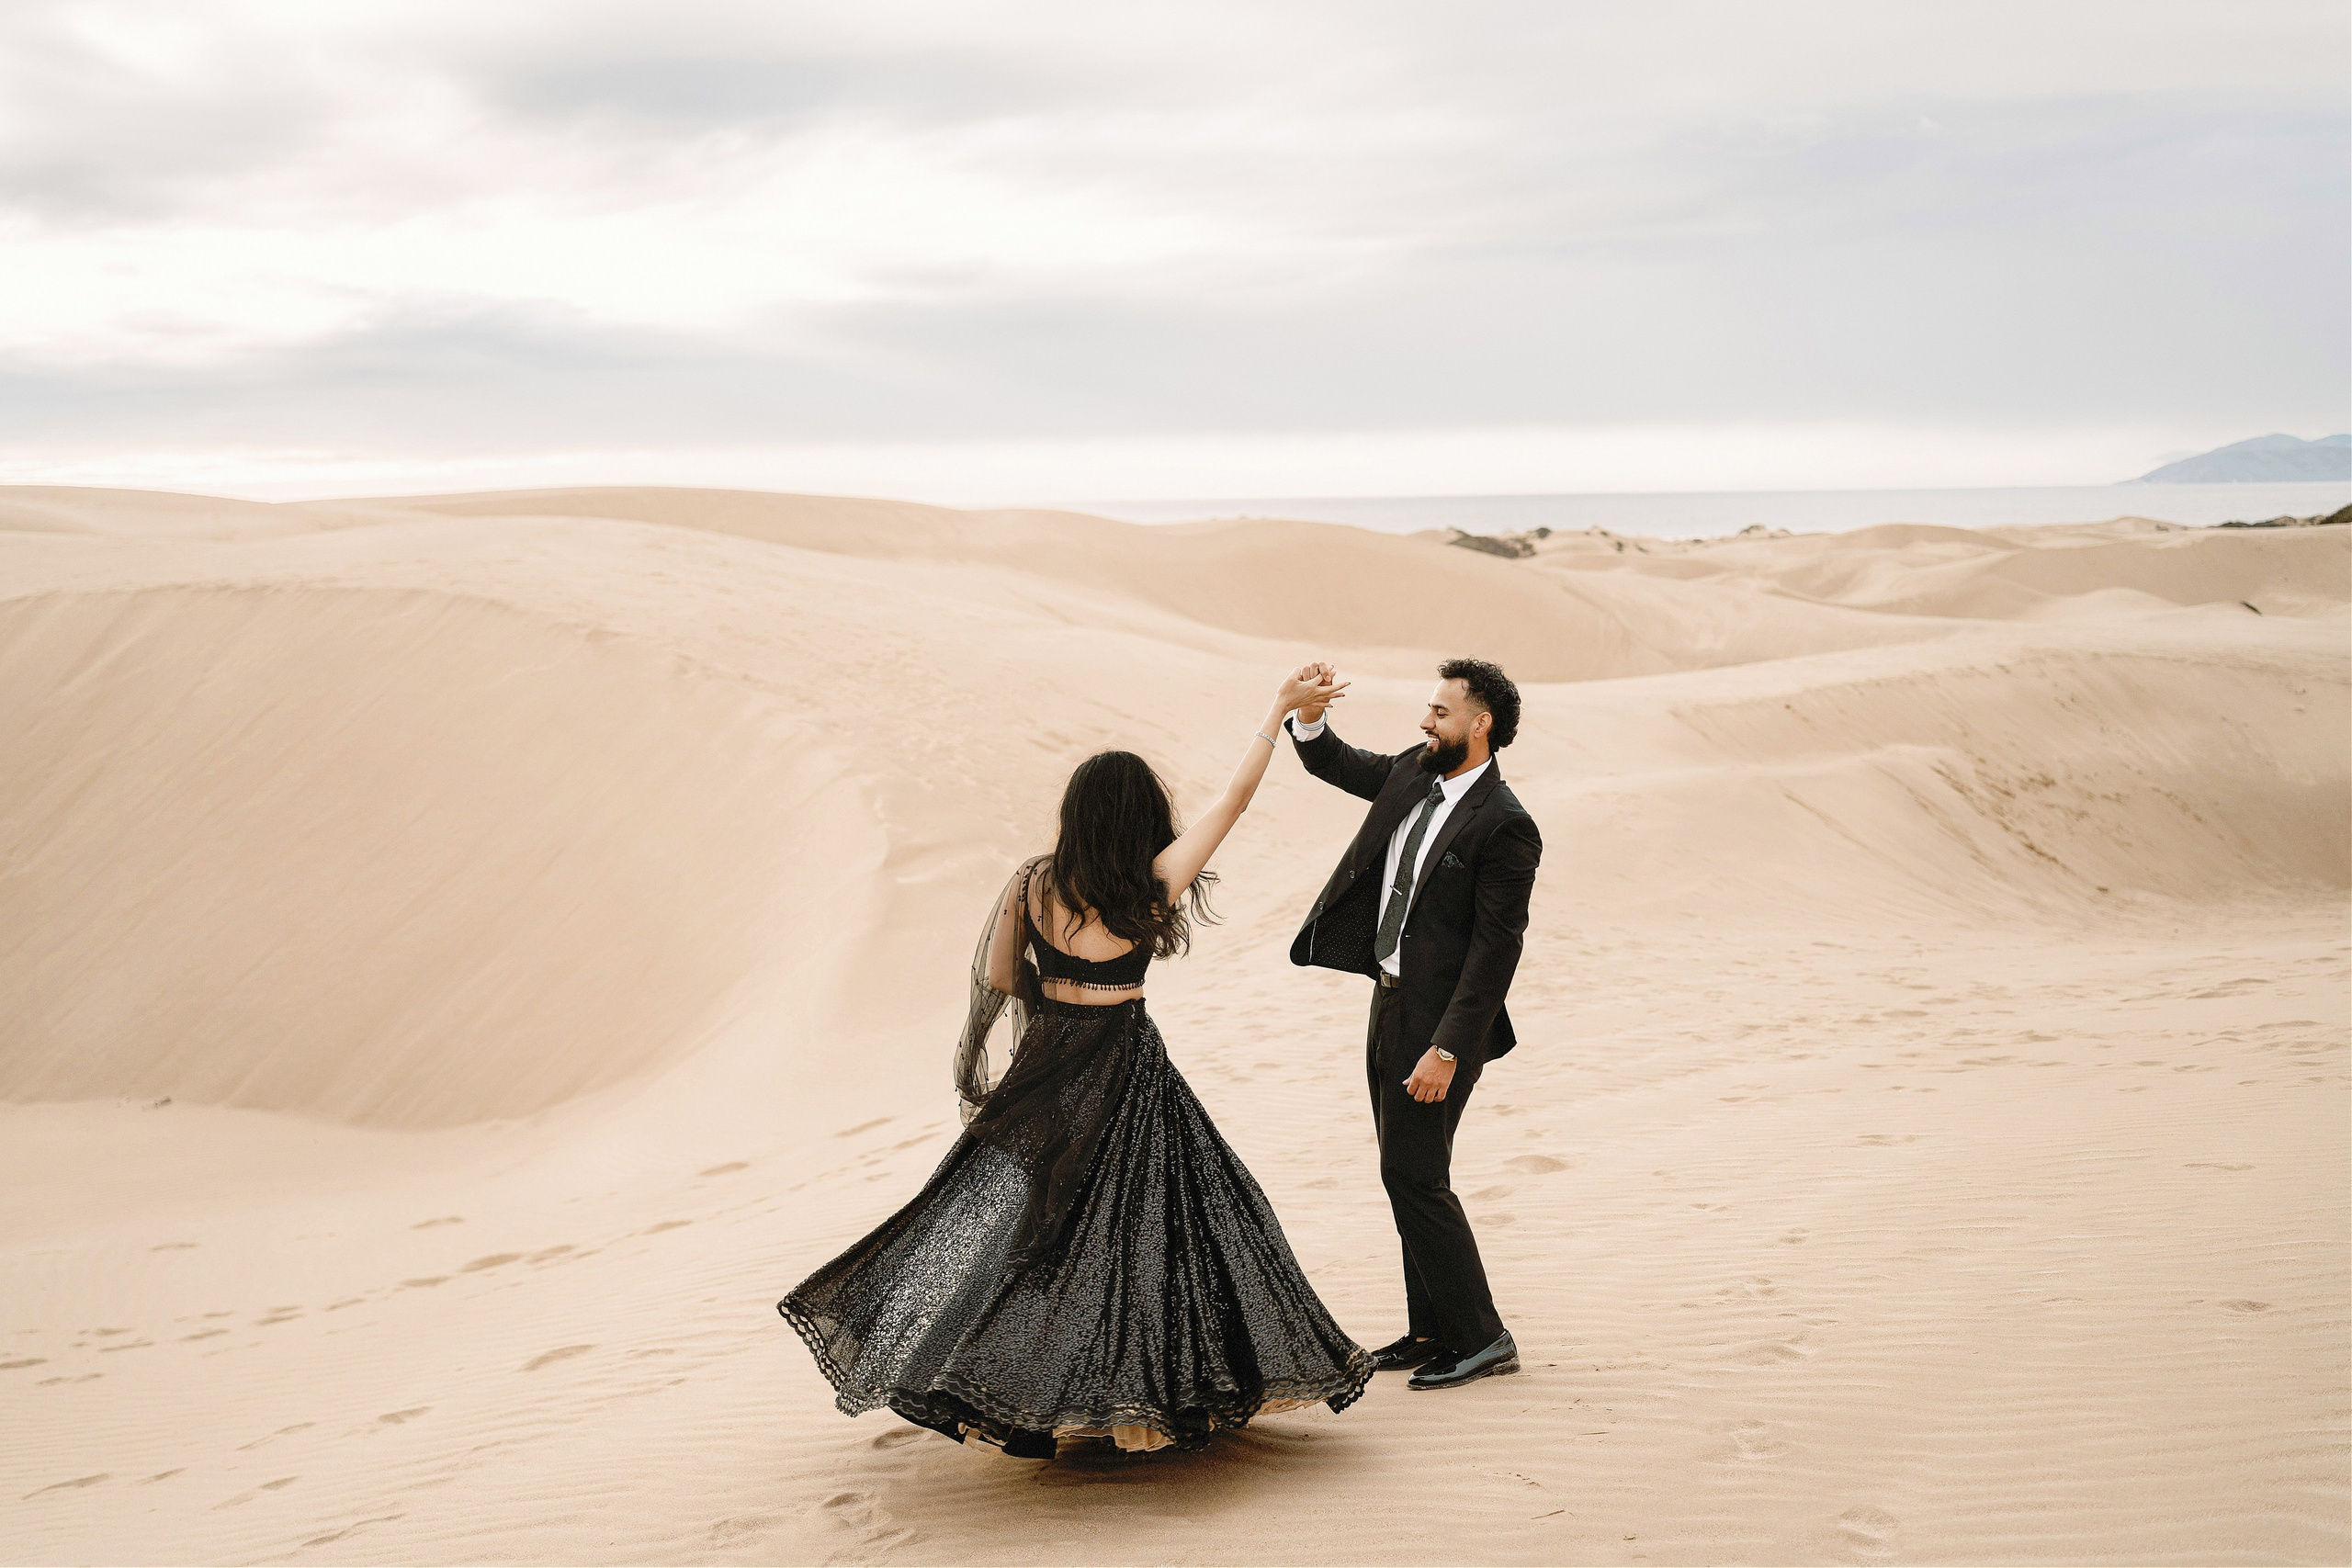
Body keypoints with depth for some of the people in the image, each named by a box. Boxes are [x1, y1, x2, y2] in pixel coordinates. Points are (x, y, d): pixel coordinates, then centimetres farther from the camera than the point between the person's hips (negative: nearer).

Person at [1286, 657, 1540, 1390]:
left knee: (1414, 1174, -8)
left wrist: (1447, 1050, -23)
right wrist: (1309, 717, 0)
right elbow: (1338, 765, 22)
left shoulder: (1505, 826, -19)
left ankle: (1481, 1337, 3)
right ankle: (1432, 1331, 24)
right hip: (1391, 1001, 9)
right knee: (1409, 1174, 14)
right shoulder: (1414, 774, 5)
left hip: (1440, 1020, -9)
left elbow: (1496, 950, -20)